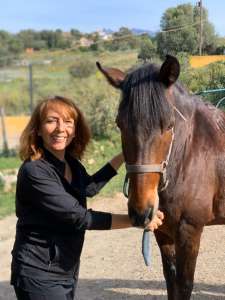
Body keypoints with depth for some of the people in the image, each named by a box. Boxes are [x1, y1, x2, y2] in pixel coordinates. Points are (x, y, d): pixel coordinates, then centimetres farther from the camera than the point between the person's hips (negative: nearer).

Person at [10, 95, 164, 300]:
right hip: (39, 276, -8)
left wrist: (123, 156, 16)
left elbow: (89, 188, 22)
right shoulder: (34, 172, -22)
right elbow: (79, 217, -24)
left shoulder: (71, 164, 3)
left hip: (69, 272, 8)